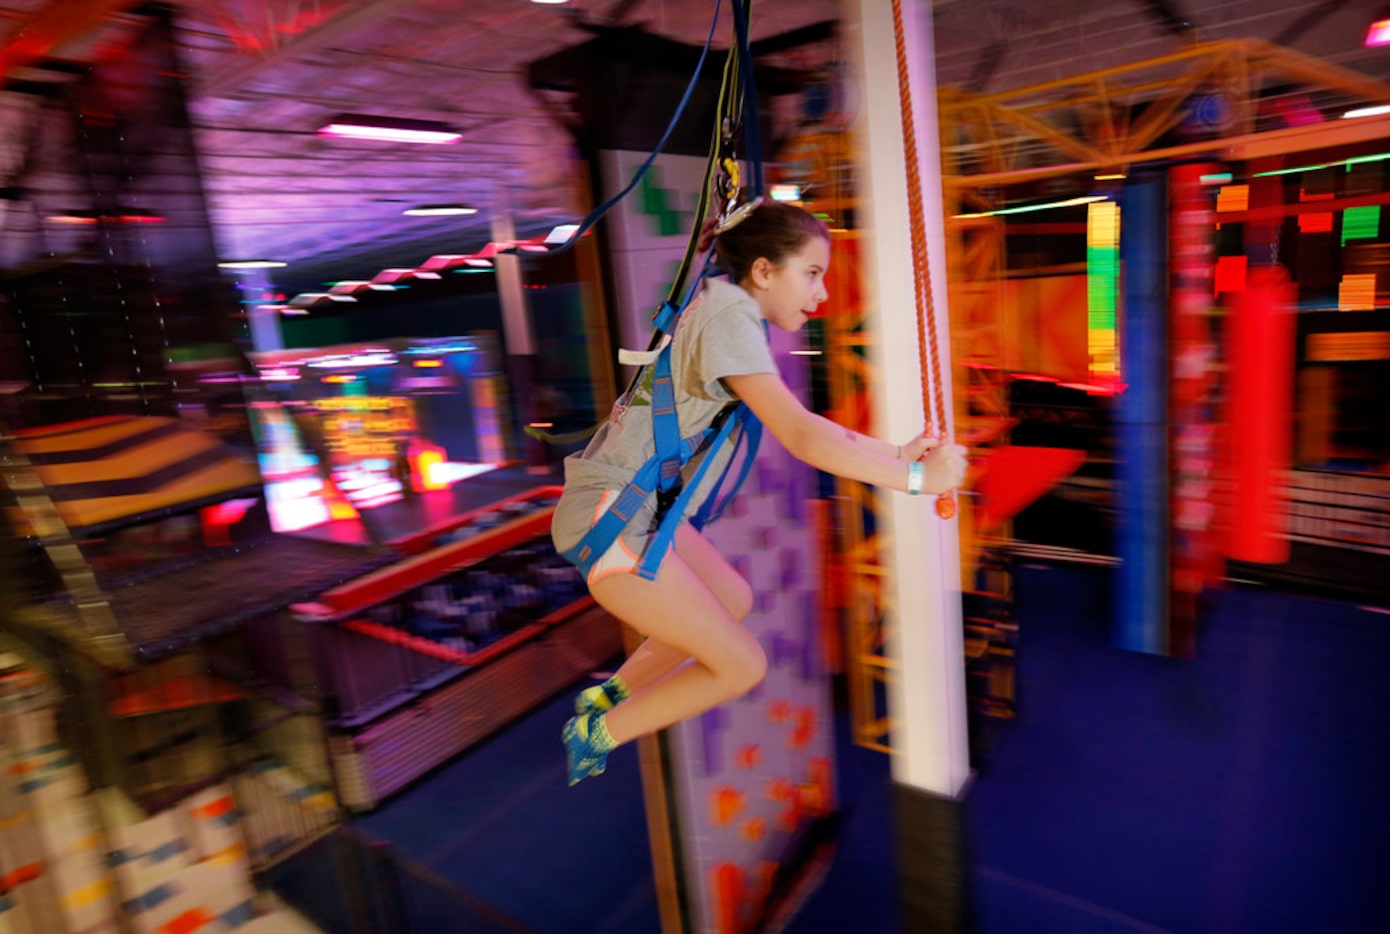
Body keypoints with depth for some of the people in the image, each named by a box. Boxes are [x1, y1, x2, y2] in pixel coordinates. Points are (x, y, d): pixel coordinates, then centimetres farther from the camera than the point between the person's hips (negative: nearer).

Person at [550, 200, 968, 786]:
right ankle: (595, 737, 13)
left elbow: (801, 424, 15)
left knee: (734, 601, 25)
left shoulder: (728, 311, 12)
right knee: (741, 665, -1)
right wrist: (915, 478, -16)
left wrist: (895, 451, 8)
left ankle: (607, 697, 30)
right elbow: (802, 439, -25)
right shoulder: (729, 314, -17)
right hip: (610, 517, -10)